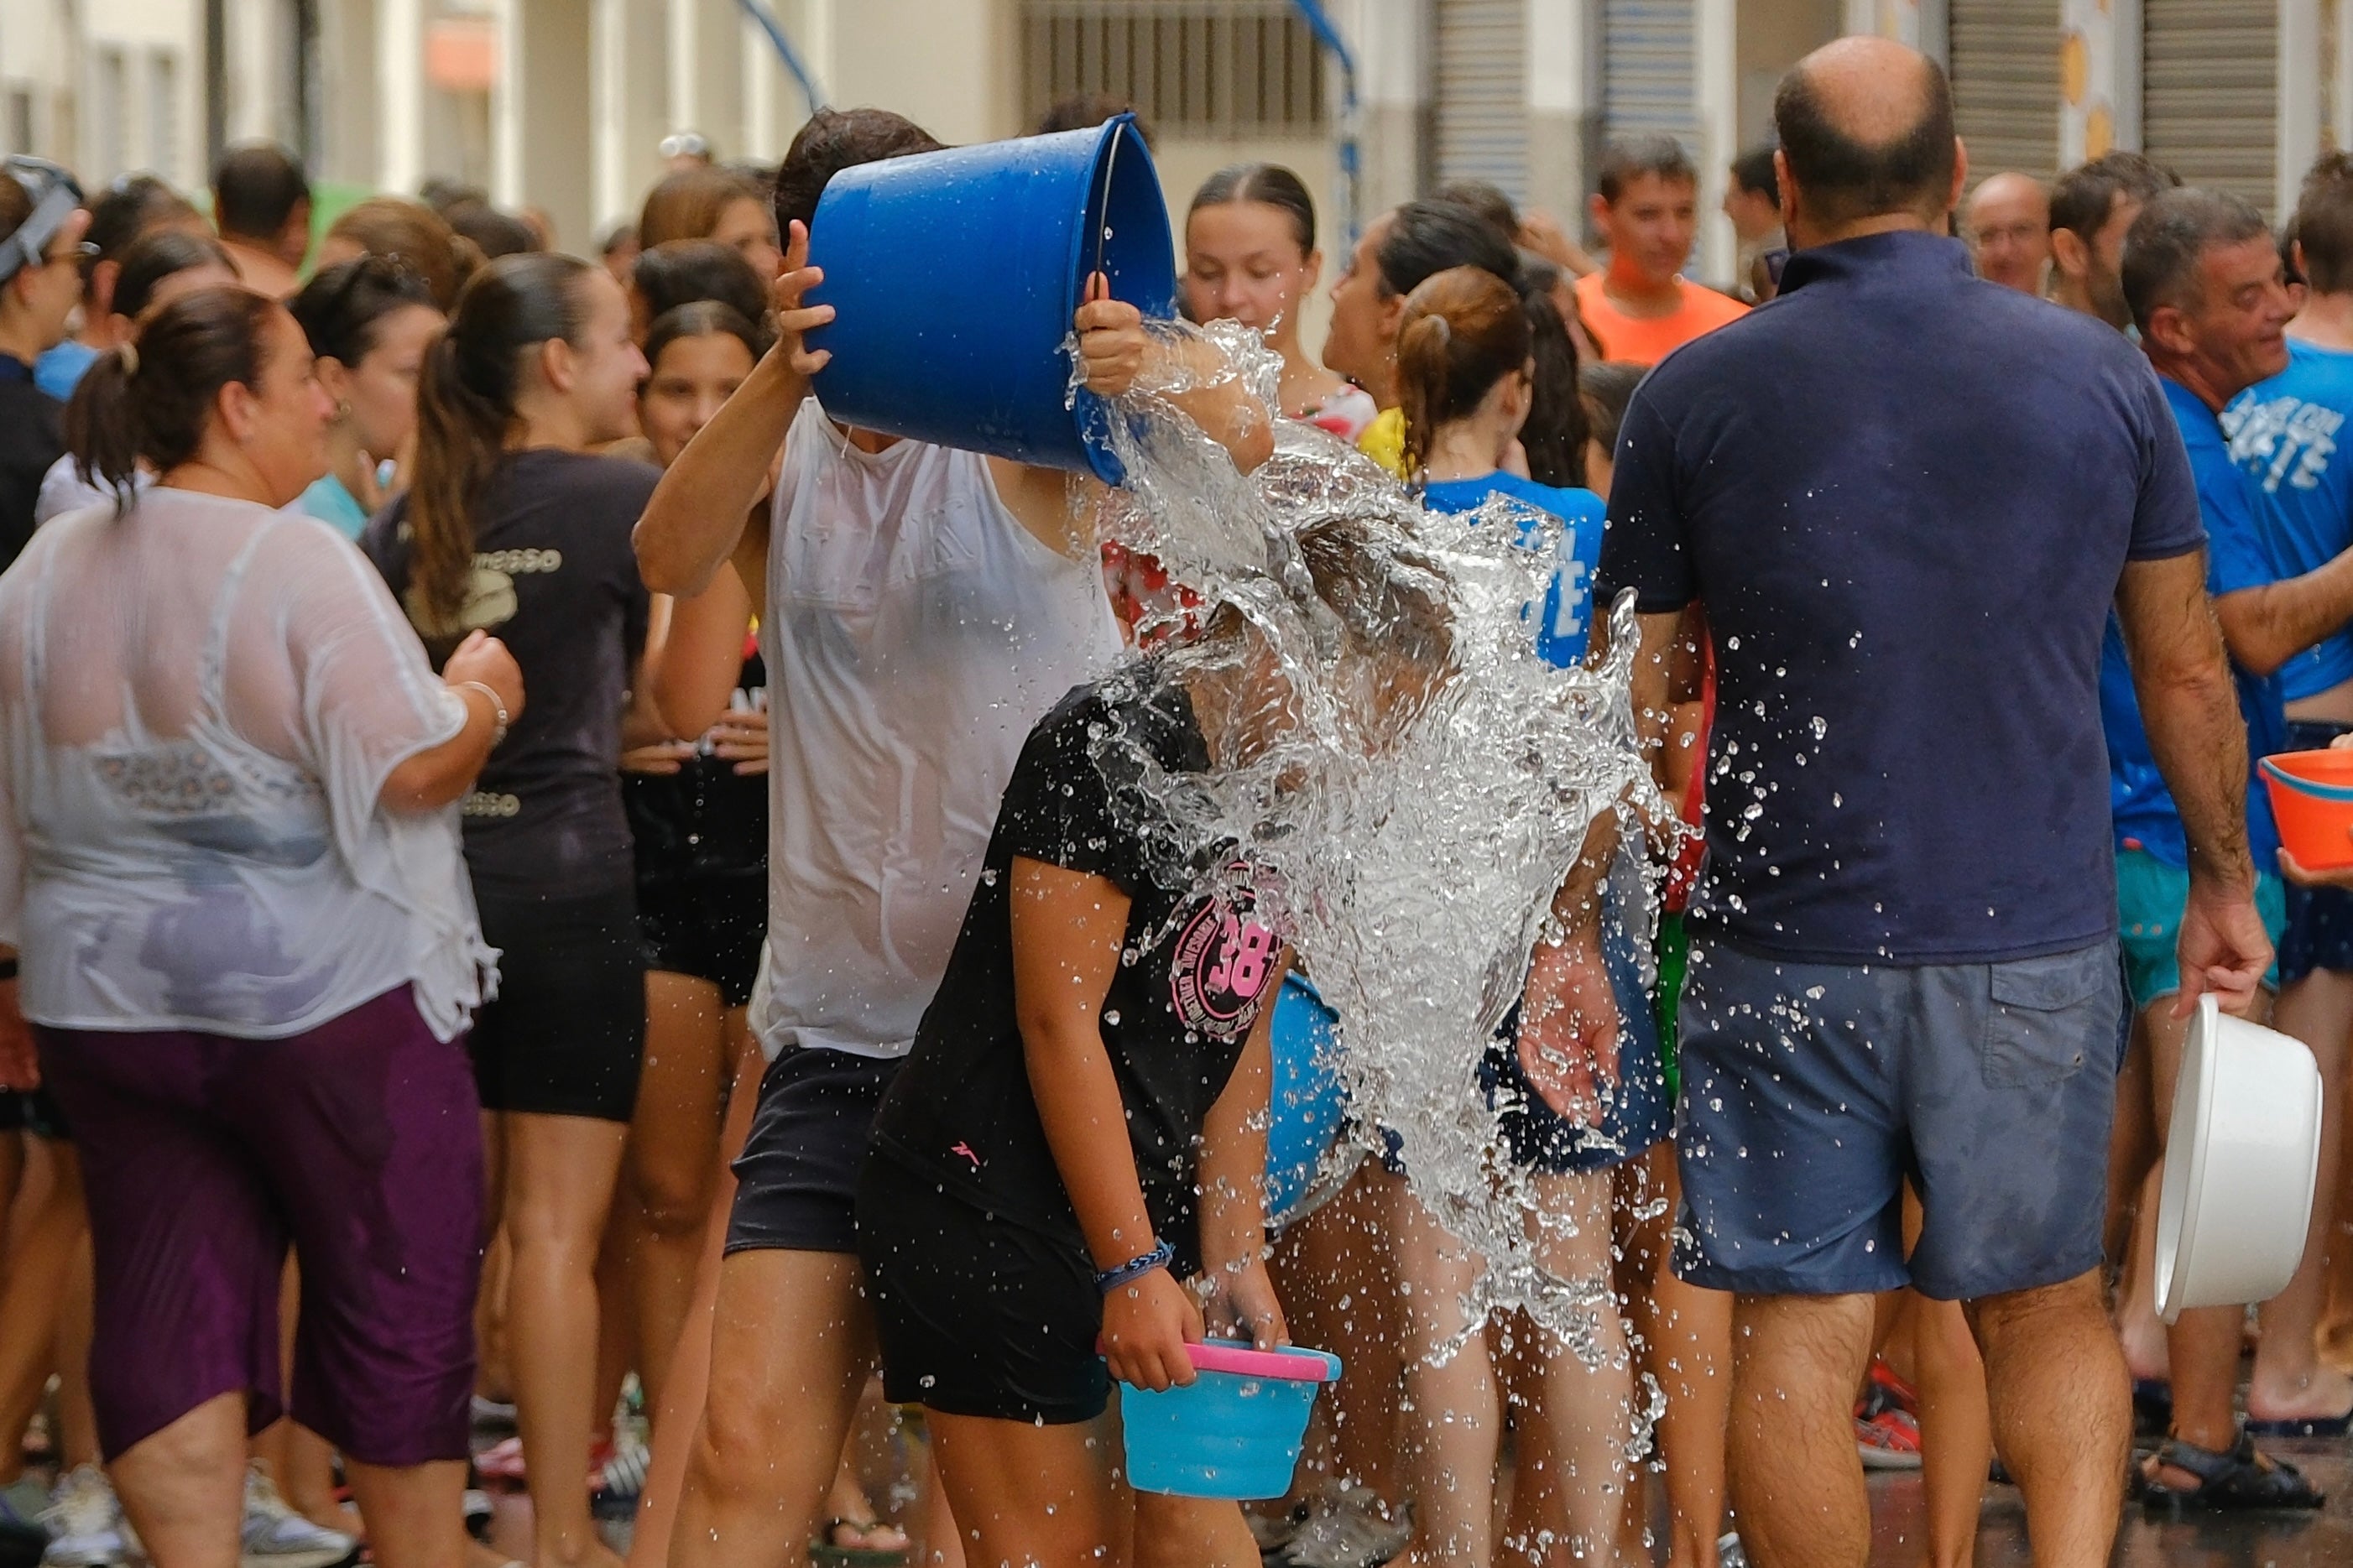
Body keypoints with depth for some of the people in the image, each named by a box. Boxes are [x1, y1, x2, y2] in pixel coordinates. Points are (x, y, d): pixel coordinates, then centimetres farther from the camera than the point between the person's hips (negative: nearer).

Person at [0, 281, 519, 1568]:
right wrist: (482, 694, 2)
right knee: (397, 1308, 7)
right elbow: (410, 767, -18)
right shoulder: (300, 565, -14)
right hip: (324, 1000, -6)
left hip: (105, 1010, 6)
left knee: (170, 1314, 7)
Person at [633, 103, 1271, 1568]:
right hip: (840, 1028, 3)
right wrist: (785, 375, -36)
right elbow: (672, 555, -16)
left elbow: (1243, 442, -23)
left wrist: (1161, 371, -48)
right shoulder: (788, 447, 6)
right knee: (751, 1449, -4)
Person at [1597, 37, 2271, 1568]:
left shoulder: (1695, 396, -2)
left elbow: (1634, 693, 2)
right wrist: (2224, 884, 21)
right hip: (2036, 932, 1)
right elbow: (2188, 670, 7)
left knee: (1798, 1340, 4)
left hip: (1787, 948, -1)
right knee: (2047, 1307, 14)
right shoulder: (2098, 375, 0)